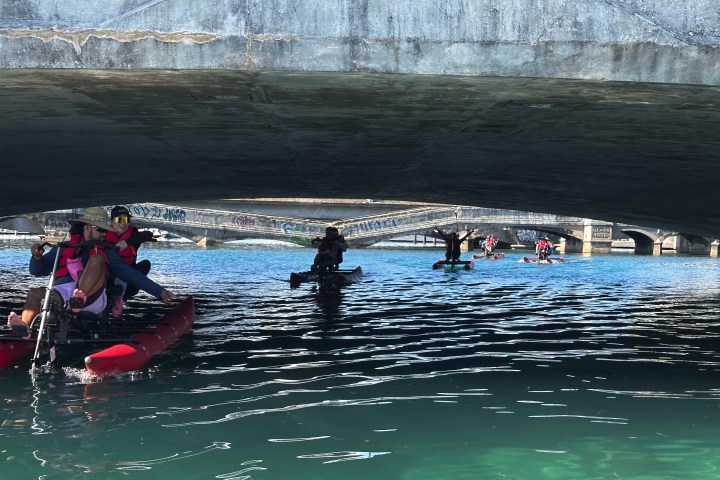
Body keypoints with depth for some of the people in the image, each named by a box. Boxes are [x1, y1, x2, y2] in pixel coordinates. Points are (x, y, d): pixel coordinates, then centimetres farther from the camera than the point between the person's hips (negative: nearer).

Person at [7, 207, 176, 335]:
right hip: (62, 293, 1)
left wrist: (159, 291, 6)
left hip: (93, 298, -1)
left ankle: (79, 300, -47)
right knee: (35, 293, -26)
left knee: (97, 258, -20)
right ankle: (24, 326, -57)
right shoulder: (63, 248, 20)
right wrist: (37, 257, -7)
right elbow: (38, 271, 16)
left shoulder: (106, 252, 21)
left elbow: (131, 274, 15)